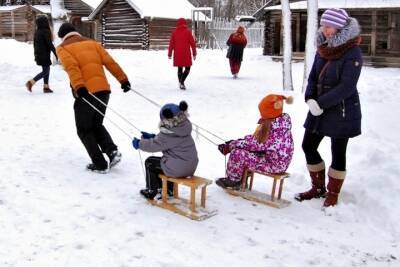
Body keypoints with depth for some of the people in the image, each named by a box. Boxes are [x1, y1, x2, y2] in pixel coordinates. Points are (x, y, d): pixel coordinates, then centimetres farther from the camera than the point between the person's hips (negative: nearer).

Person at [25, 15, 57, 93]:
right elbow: (50, 44, -17)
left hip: (39, 54, 8)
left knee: (46, 70, 14)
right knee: (45, 71, -2)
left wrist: (36, 55, 24)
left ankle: (46, 87, 13)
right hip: (44, 55, -8)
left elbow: (34, 44, 16)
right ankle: (31, 82, -9)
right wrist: (56, 54, -10)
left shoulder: (37, 32, 10)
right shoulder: (46, 32, -15)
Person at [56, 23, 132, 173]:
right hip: (104, 89, 5)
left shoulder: (63, 48, 8)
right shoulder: (92, 43, 20)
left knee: (84, 130, 13)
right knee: (96, 125, 25)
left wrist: (79, 87, -25)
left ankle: (100, 164, 9)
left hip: (86, 93, -5)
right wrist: (123, 79, 8)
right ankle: (112, 151, 5)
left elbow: (71, 67, -13)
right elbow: (109, 62, 10)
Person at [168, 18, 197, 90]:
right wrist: (194, 53, 4)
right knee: (187, 68, 6)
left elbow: (171, 44, 6)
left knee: (180, 69, 14)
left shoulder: (174, 32, 4)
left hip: (177, 54, 3)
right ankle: (182, 81, -14)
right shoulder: (188, 31, -3)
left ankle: (181, 84, 16)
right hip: (186, 54, -3)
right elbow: (192, 43, -4)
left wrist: (169, 54, 14)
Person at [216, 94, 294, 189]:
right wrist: (234, 143, 0)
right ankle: (241, 181, 24)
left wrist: (230, 145, -13)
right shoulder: (280, 121, 4)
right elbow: (256, 138, 8)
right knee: (244, 149, 16)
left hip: (275, 164, -10)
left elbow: (256, 144, -23)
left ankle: (233, 180, 10)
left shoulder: (275, 127, -26)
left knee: (238, 153, -14)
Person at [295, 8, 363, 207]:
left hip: (342, 111, -7)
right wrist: (310, 99, -10)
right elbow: (313, 77, 7)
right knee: (308, 146, 10)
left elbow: (347, 86, -21)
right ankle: (318, 188, 28)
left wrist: (321, 103, -23)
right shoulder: (323, 49, 6)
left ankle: (333, 194, 21)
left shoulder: (352, 53, -15)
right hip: (319, 109, 7)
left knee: (338, 153, 5)